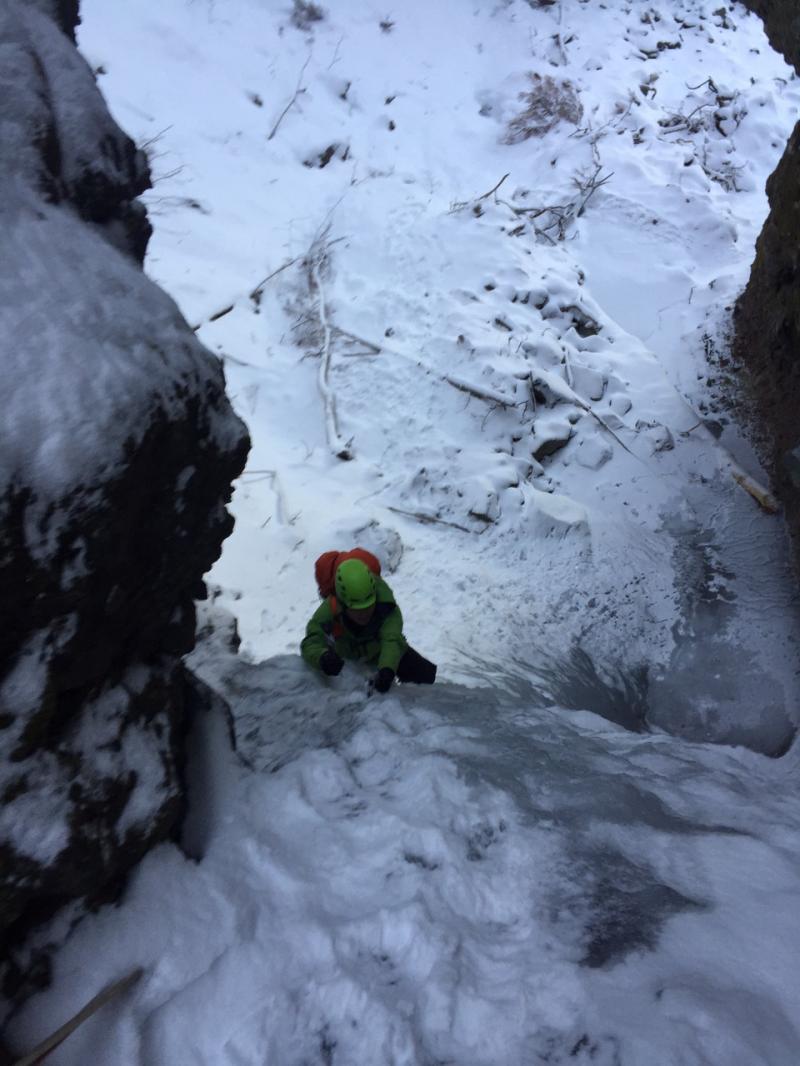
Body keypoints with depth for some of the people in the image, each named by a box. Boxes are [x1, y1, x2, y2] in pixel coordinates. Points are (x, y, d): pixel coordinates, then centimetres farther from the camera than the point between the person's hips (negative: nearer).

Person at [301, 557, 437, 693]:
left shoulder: (386, 607, -42)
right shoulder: (329, 611, -41)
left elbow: (391, 641, -53)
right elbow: (311, 643, -48)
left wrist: (386, 670, -73)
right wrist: (323, 657, -72)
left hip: (380, 650, -1)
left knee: (426, 675, -4)